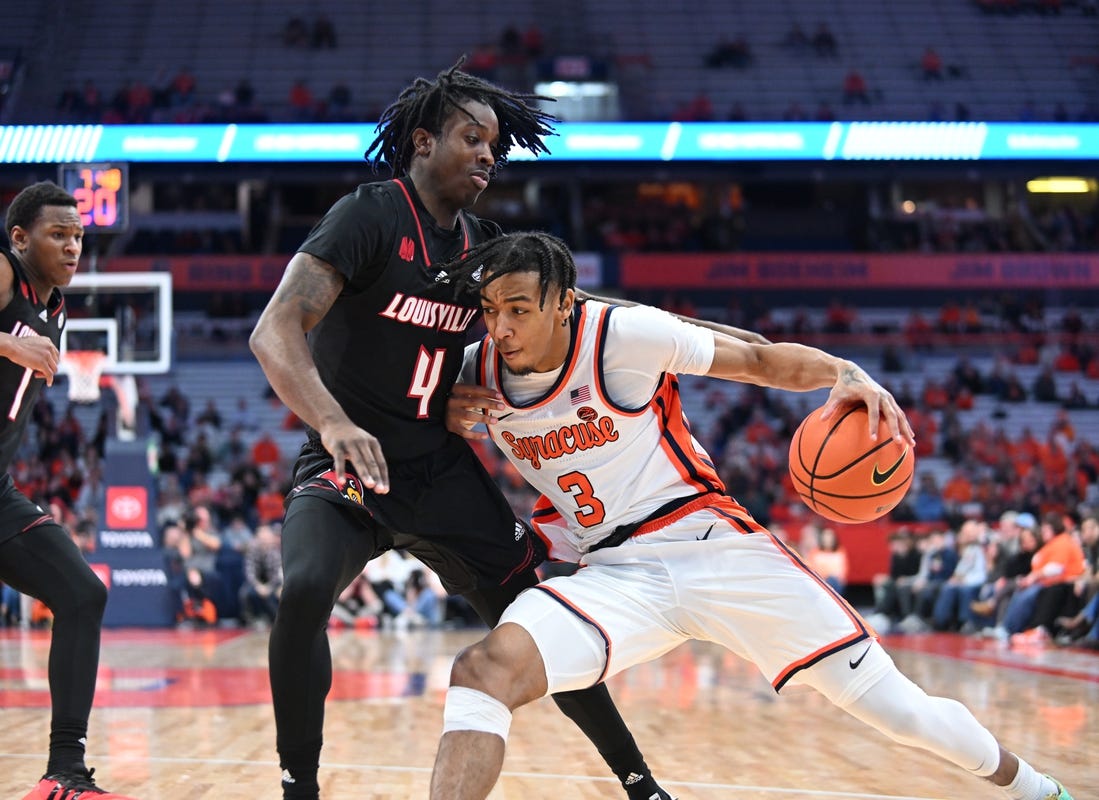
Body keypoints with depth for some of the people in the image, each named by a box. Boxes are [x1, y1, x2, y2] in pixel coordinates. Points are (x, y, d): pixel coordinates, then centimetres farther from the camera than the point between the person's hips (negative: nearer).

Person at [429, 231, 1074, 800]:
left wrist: (846, 373, -23)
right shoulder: (478, 372, -2)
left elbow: (760, 360, -4)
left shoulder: (623, 334, -12)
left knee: (902, 710, 0)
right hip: (615, 577, 2)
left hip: (714, 548, -2)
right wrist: (448, 415, -8)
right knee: (483, 672, -30)